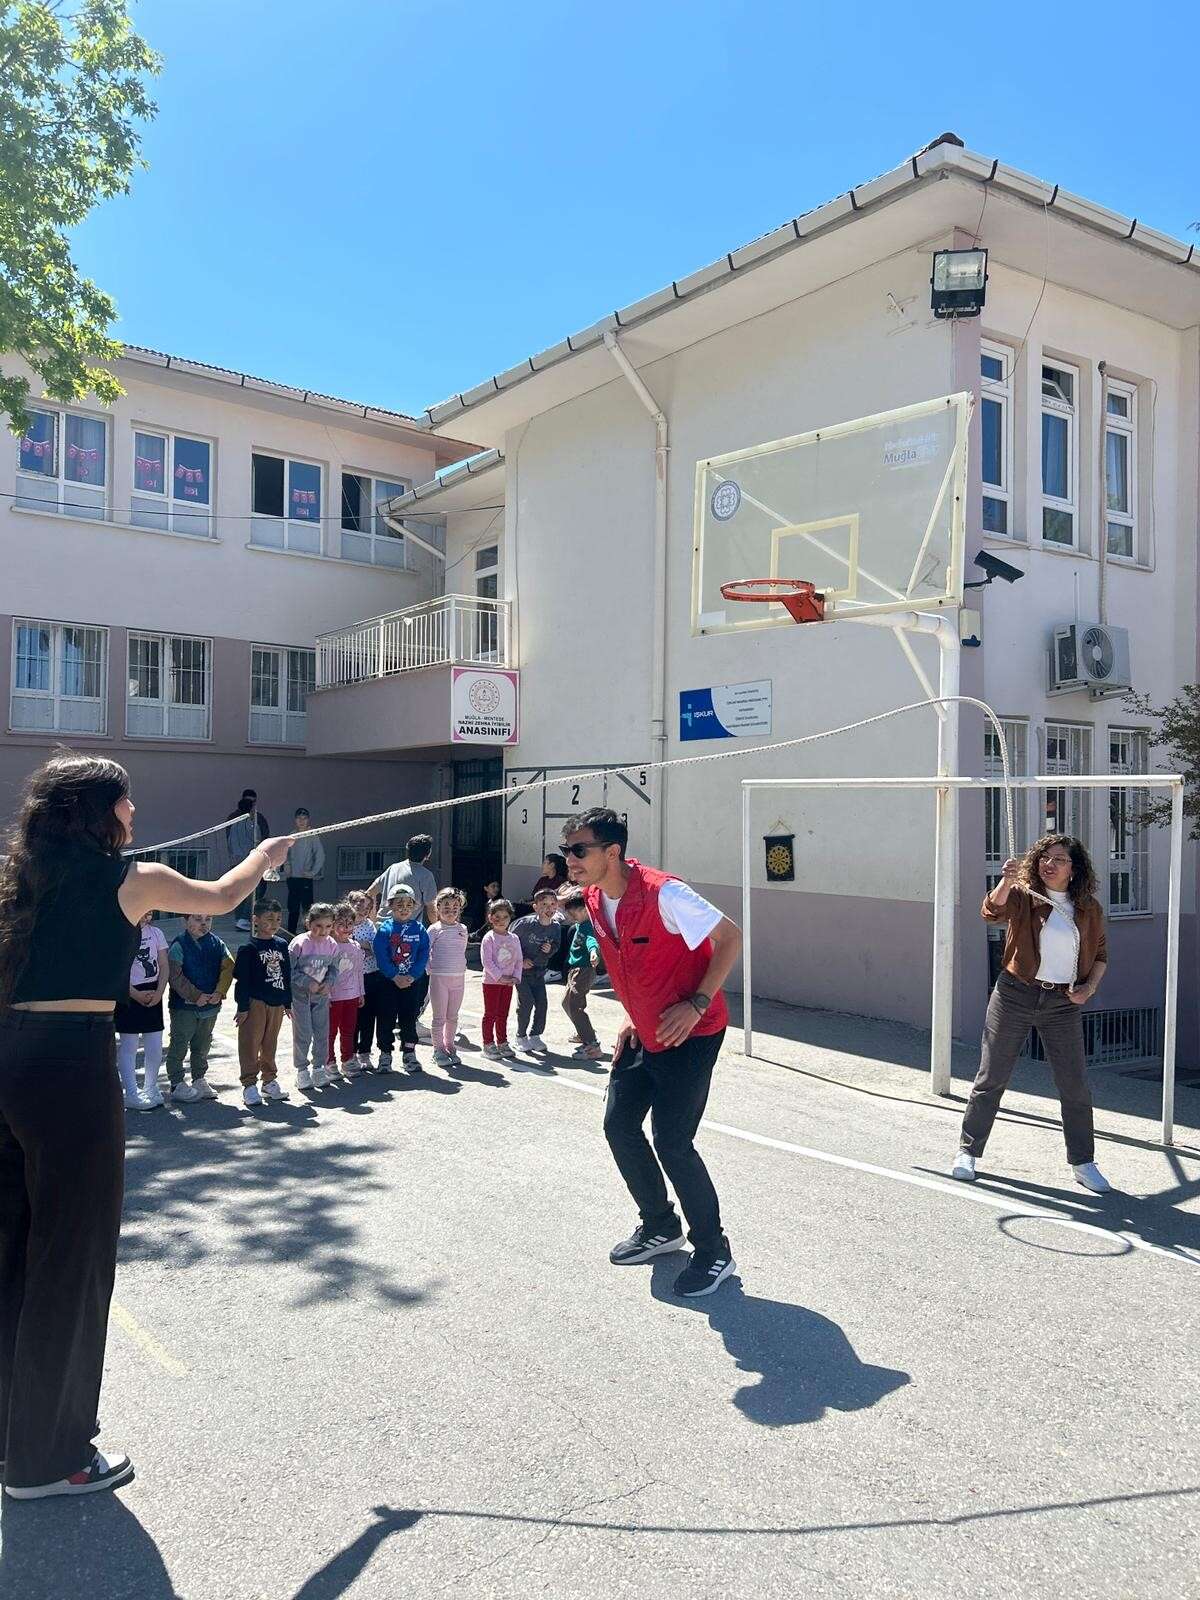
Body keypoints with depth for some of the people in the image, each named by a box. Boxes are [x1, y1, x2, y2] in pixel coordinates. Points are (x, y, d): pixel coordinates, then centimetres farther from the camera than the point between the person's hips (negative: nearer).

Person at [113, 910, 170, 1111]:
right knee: (129, 1046, 0)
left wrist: (159, 992, -6)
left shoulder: (156, 933, 8)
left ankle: (151, 1089, 23)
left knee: (155, 1046, 7)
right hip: (128, 993, -4)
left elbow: (164, 967, 8)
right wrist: (135, 994, -13)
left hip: (152, 994, 5)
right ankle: (131, 1094, 8)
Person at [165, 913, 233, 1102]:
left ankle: (200, 1079, 28)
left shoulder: (217, 944, 4)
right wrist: (195, 996, -19)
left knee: (202, 1046, 16)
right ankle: (177, 1084, 10)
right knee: (179, 1045, 1)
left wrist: (219, 992, -12)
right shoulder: (179, 944, -11)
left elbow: (227, 968, 2)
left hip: (211, 1004, 5)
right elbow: (175, 976, -16)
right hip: (184, 1005, -5)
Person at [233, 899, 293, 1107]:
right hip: (255, 1002, -5)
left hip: (276, 1004, 5)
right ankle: (249, 1084, 9)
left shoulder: (282, 944, 8)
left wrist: (288, 1002, 14)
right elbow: (242, 979, -10)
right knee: (250, 1043, 2)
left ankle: (269, 1080, 26)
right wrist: (243, 1007, -12)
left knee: (270, 1044, 15)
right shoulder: (249, 947, -9)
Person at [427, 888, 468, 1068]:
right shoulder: (434, 929, -6)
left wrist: (461, 967, 11)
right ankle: (438, 1050, 10)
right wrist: (431, 969, -7)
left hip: (459, 978, 4)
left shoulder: (462, 929, 8)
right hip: (439, 977, -4)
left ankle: (450, 1047, 22)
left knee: (453, 1017, 12)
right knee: (440, 1017, 2)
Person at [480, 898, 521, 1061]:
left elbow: (519, 960, 8)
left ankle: (502, 1043, 21)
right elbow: (486, 961, -15)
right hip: (491, 981, -5)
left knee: (503, 1014, 13)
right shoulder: (489, 938, -9)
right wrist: (500, 976, -19)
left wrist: (516, 977, -6)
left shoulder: (514, 938, 7)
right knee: (490, 1014, 1)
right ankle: (488, 1045, 9)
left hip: (508, 982, 5)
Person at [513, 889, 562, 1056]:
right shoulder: (525, 923, -19)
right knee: (526, 1003, -10)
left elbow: (555, 947, 8)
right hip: (521, 970, -4)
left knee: (542, 1003, 1)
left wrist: (549, 950, -15)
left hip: (539, 971, 5)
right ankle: (521, 1038, 8)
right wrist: (521, 960, -13)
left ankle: (535, 1036, 19)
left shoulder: (556, 928, -6)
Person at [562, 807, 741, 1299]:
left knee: (672, 1142, -8)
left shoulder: (664, 893, -27)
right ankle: (661, 1228, 31)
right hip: (644, 1032, 8)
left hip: (690, 1033, -8)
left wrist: (696, 1004, -24)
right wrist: (634, 1018, 10)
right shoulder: (595, 899, -1)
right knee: (618, 1125, 9)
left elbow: (730, 938, -20)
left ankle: (714, 1252, 13)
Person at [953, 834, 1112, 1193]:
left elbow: (1100, 954, 16)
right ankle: (968, 1152, 16)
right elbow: (992, 912, -23)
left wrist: (1090, 987, -1)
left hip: (1063, 1004, 2)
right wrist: (1006, 882, -40)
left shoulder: (1088, 908, 6)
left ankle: (1083, 1164, 21)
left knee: (1075, 1085, 5)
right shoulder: (1022, 896, -3)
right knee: (991, 1078, 4)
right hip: (1014, 997, -2)